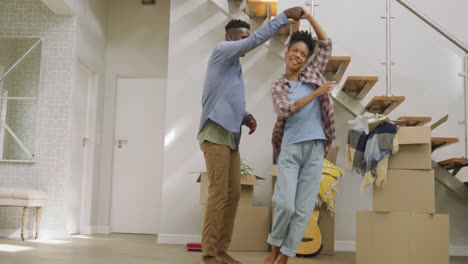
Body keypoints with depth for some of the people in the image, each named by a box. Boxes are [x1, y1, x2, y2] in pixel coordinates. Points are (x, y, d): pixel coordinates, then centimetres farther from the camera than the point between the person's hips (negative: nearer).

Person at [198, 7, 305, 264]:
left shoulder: (233, 65, 26)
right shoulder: (222, 51, -1)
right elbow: (258, 39, -14)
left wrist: (245, 116, 8)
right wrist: (284, 15, -11)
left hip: (230, 135, 9)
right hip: (215, 134, -9)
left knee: (233, 194, 7)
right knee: (218, 194, -10)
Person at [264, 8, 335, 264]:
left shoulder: (312, 74, 13)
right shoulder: (278, 87, 6)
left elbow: (326, 45, 15)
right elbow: (285, 110, -12)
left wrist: (310, 18, 9)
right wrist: (315, 93, -14)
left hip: (315, 148, 2)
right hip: (290, 149, -2)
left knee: (303, 208, -1)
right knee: (285, 204, -12)